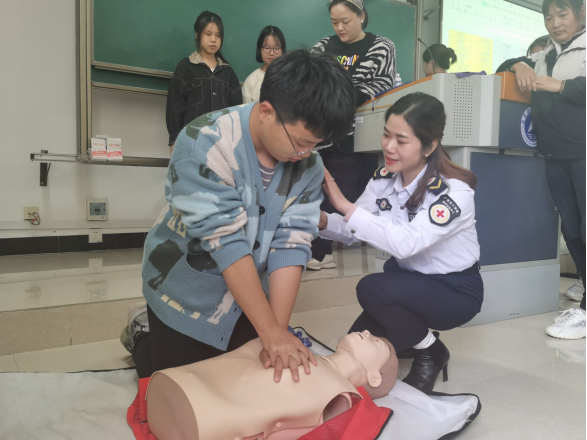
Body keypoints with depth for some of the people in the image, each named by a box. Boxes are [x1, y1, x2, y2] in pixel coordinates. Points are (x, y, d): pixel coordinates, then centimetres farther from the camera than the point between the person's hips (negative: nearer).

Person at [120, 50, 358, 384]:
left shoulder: (309, 166, -13)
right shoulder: (205, 146, -29)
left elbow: (291, 243, -17)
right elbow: (226, 242, -32)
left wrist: (279, 330, -24)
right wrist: (271, 331, -31)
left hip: (250, 297, 5)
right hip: (187, 297, -4)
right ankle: (144, 331, 36)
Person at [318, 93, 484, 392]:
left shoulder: (455, 191, -25)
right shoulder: (384, 179, -7)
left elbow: (407, 242, -40)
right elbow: (353, 231, -6)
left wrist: (345, 205, -40)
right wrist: (323, 221, -27)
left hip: (455, 290, -6)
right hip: (408, 280, 6)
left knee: (372, 288, -30)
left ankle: (432, 353, -2)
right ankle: (416, 337, 25)